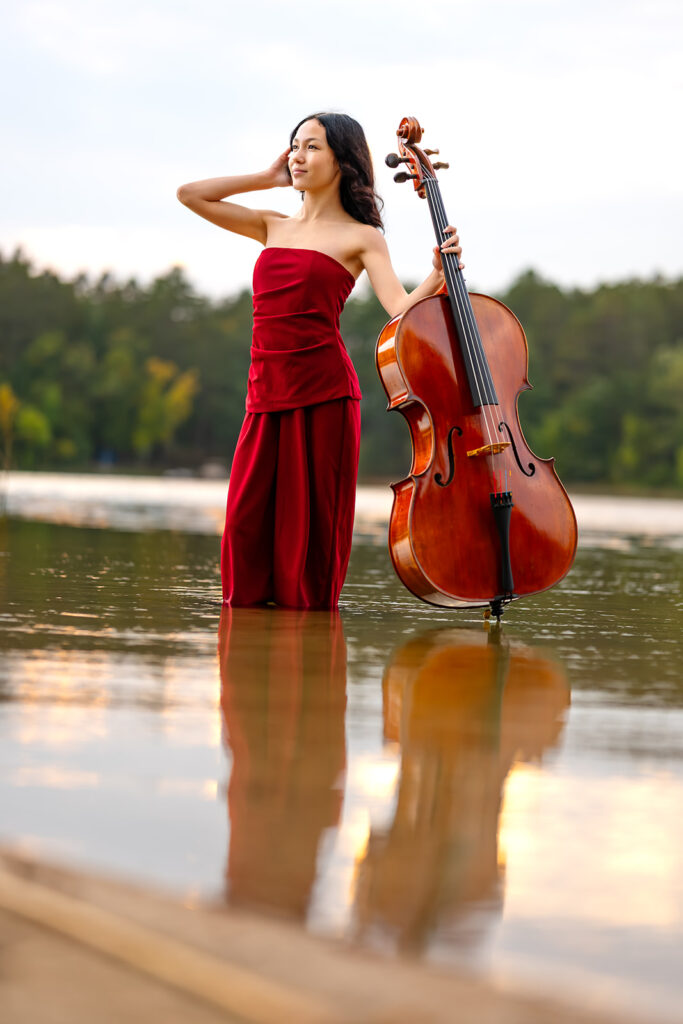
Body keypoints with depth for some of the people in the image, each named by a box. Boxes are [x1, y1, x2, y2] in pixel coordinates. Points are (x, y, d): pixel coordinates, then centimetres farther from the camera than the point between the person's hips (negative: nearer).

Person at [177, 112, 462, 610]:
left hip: (323, 391, -4)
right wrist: (267, 177, 18)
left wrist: (438, 274, -26)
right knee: (249, 522, 3)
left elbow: (402, 308, -8)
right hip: (266, 392, 4)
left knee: (309, 522, -1)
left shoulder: (360, 237, 4)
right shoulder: (273, 227, 18)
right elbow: (190, 194, 19)